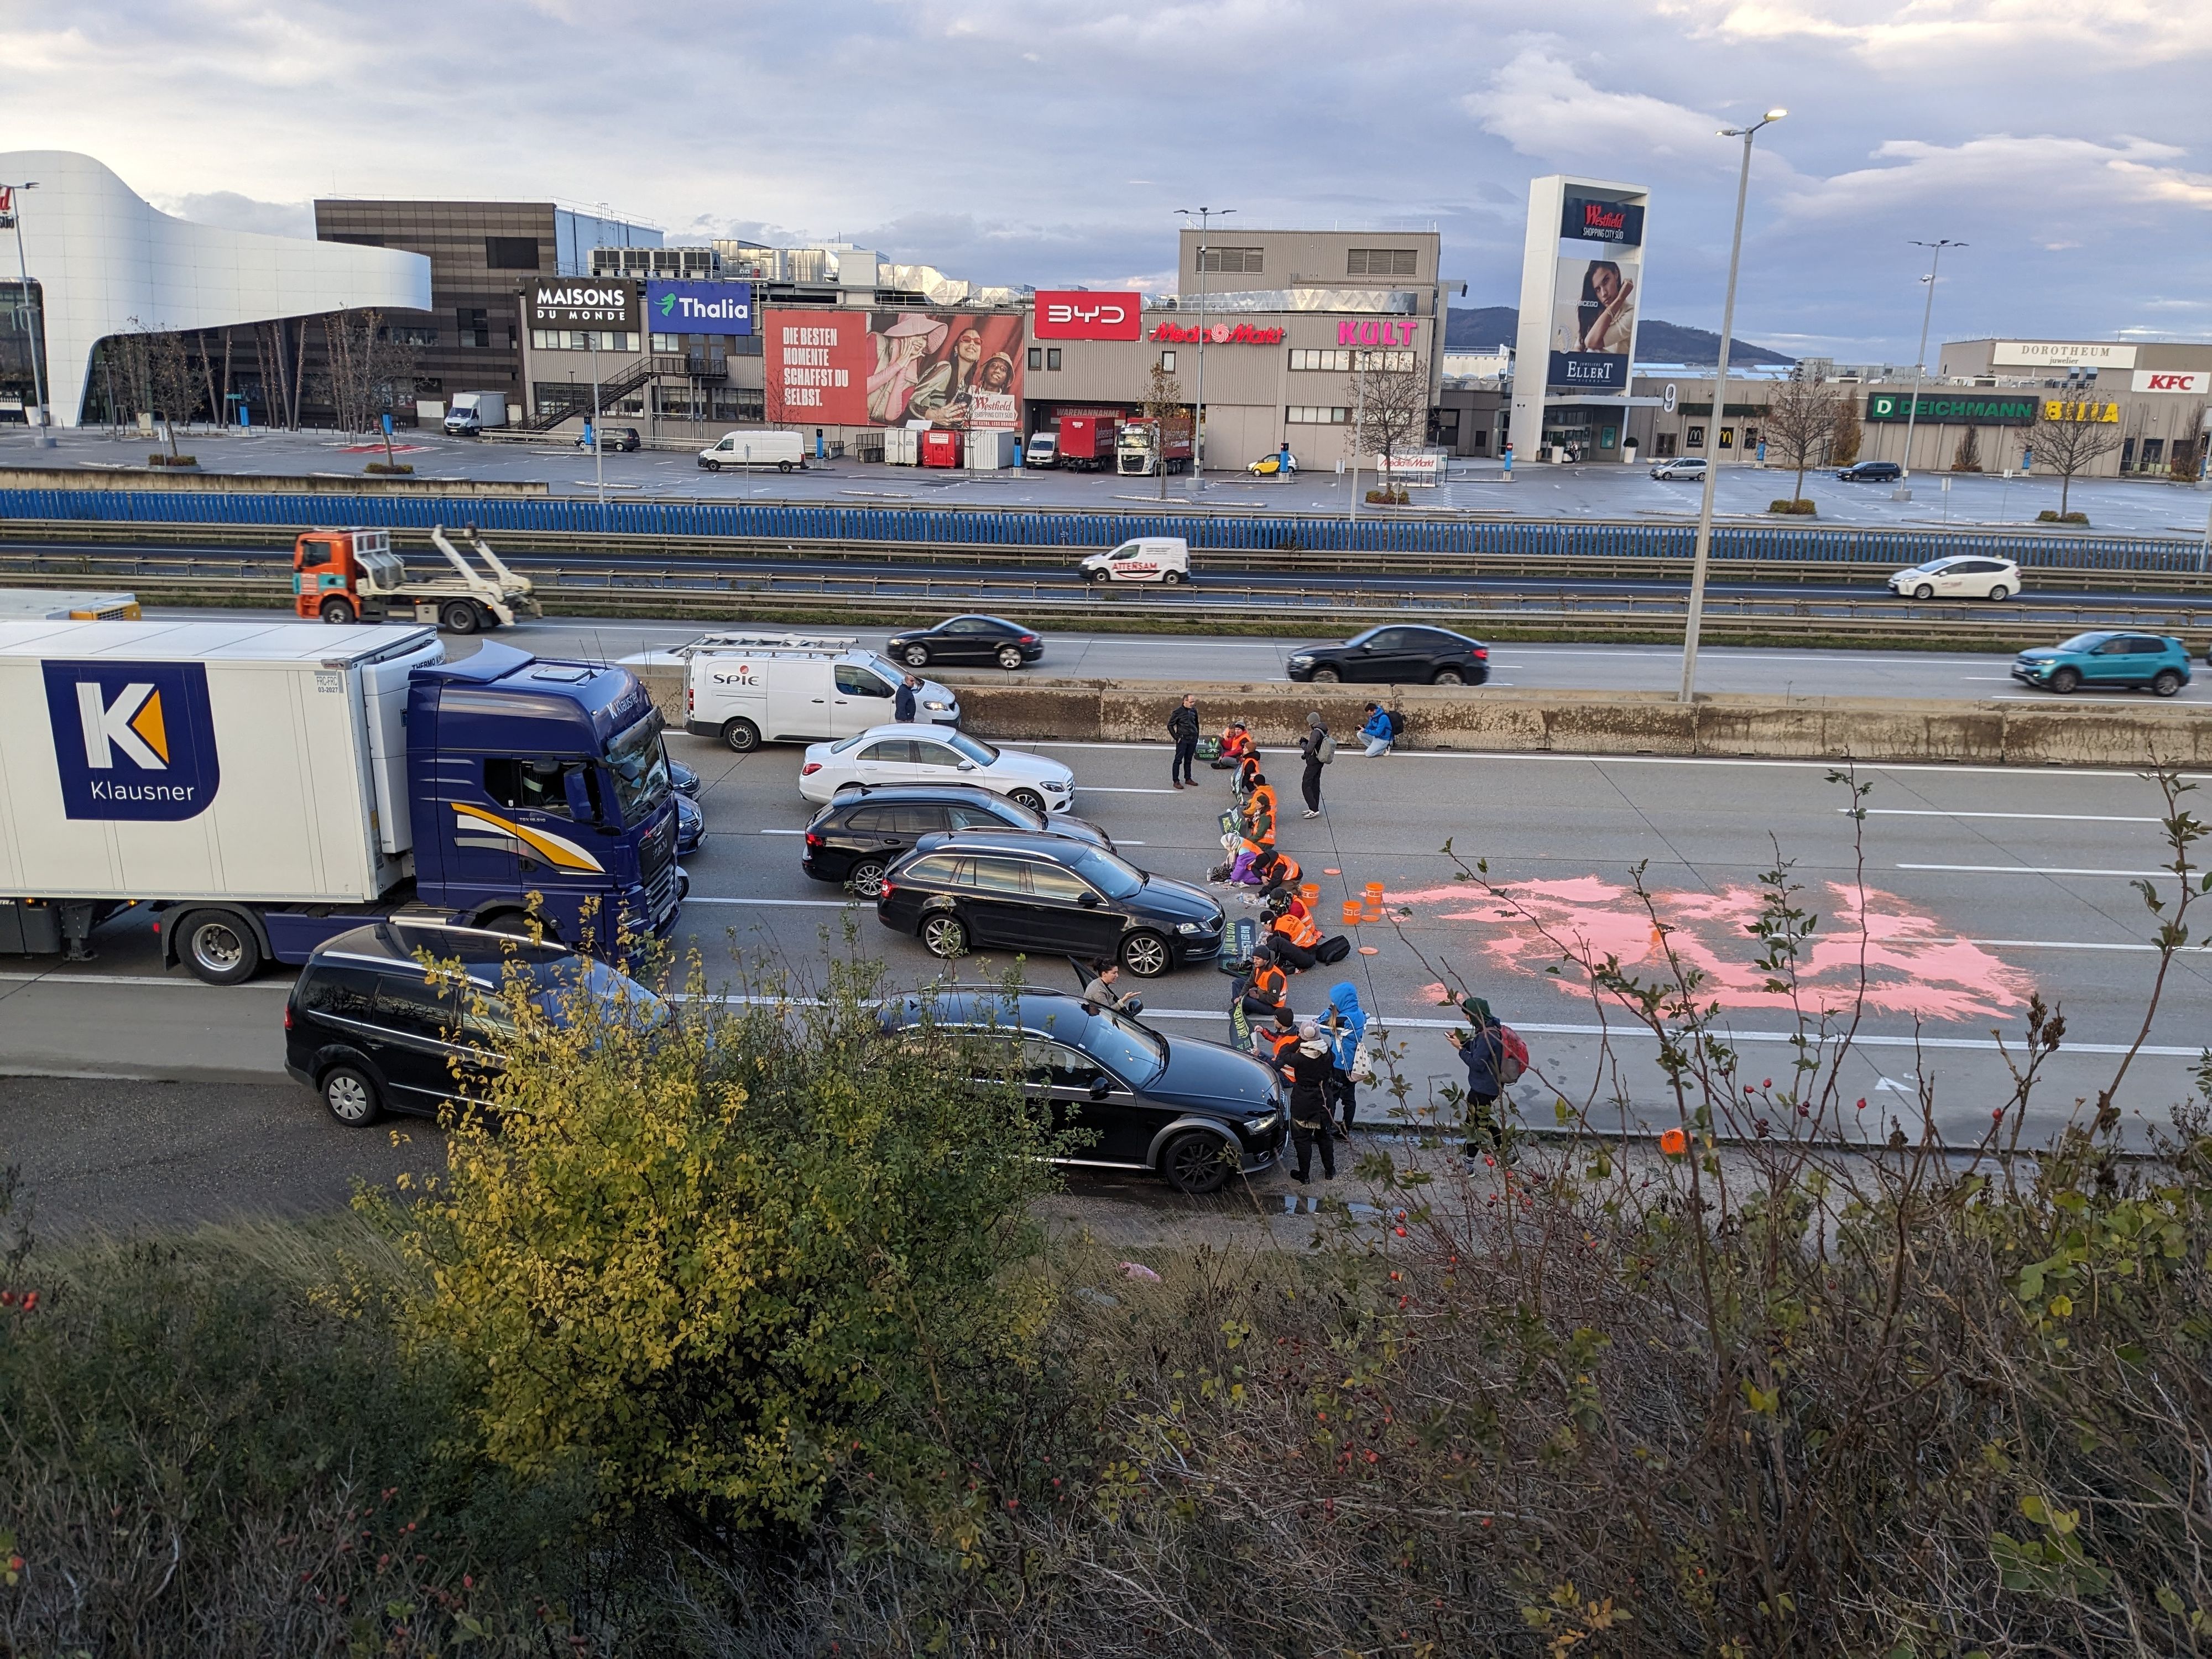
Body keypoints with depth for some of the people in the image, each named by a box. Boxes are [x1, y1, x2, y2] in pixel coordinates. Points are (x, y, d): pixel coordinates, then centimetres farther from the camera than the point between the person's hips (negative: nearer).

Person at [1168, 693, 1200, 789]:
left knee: (1188, 760, 13)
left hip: (1193, 740, 5)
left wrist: (1197, 736, 14)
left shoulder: (1194, 711, 7)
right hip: (1183, 740, -5)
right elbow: (1170, 725, -5)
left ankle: (1188, 779, 22)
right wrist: (1177, 737, -8)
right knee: (1178, 760, -4)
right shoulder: (1178, 711, -9)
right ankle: (1176, 781, -3)